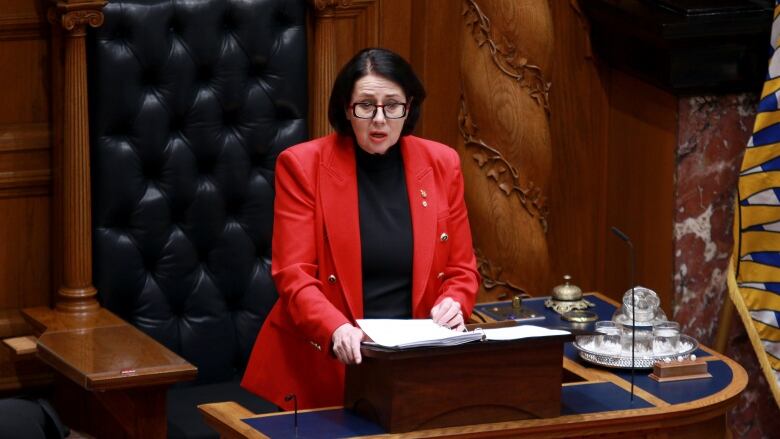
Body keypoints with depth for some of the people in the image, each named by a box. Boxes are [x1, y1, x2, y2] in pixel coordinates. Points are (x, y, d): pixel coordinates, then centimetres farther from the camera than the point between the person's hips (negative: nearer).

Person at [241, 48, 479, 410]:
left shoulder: (441, 164, 7)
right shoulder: (302, 165, -2)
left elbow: (461, 271, 13)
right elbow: (294, 275, -7)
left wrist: (453, 305, -9)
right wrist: (336, 331, -25)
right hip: (321, 363, -2)